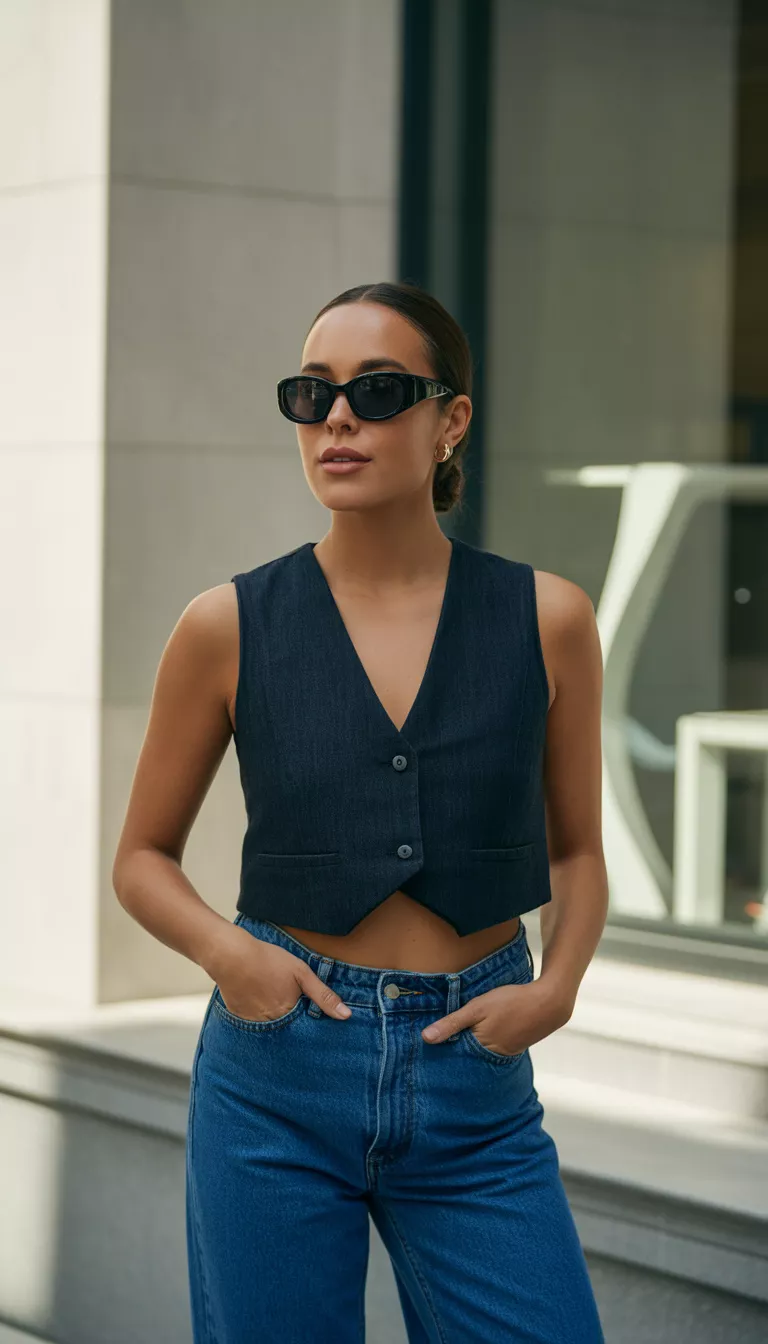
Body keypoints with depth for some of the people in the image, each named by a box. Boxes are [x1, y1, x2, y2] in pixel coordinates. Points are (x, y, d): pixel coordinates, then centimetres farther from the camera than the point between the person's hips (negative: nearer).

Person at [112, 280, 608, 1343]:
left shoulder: (546, 618, 0)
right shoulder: (231, 626, -2)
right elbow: (142, 858, 8)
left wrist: (557, 987, -6)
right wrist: (224, 948, -11)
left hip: (475, 1081, 1)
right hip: (280, 1068, 0)